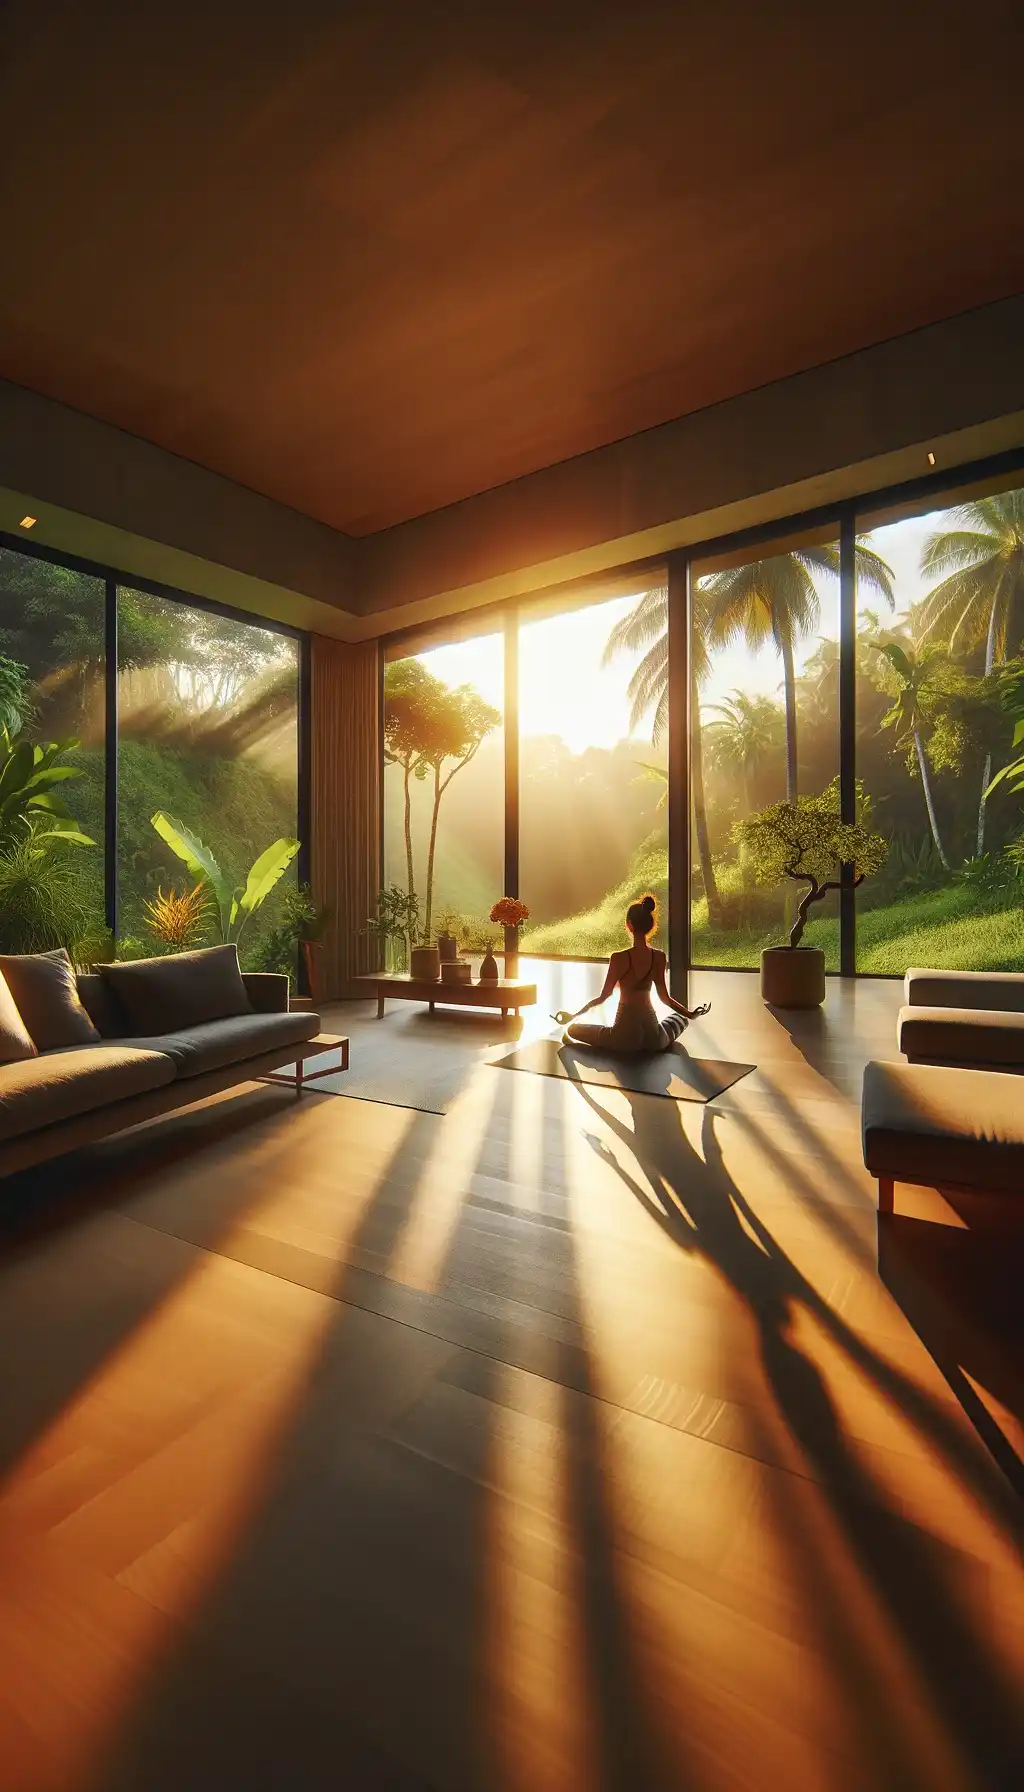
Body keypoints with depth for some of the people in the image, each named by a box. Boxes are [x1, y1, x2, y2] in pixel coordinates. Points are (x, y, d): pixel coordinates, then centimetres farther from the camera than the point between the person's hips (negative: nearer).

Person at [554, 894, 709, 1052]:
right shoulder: (660, 958, -4)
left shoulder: (619, 958, -16)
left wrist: (572, 1016, 0)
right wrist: (691, 1014, 18)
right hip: (654, 1038, 2)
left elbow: (603, 997, -10)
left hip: (625, 1036, -2)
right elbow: (665, 998, 1)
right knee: (681, 1017, 35)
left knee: (570, 1030, 18)